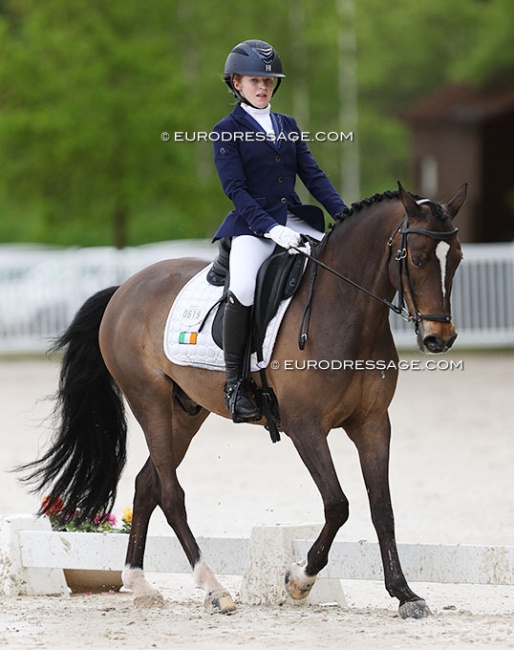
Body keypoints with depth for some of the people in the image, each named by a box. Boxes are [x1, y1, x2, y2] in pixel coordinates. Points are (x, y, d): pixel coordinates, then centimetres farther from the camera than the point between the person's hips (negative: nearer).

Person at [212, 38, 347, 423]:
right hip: (253, 226, -6)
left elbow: (312, 174, 13)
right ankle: (234, 381, -21)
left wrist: (343, 213, -3)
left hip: (295, 219, 6)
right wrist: (270, 229, -21)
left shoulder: (288, 126, 18)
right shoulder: (227, 131, 1)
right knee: (243, 289, -32)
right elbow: (235, 188, -9)